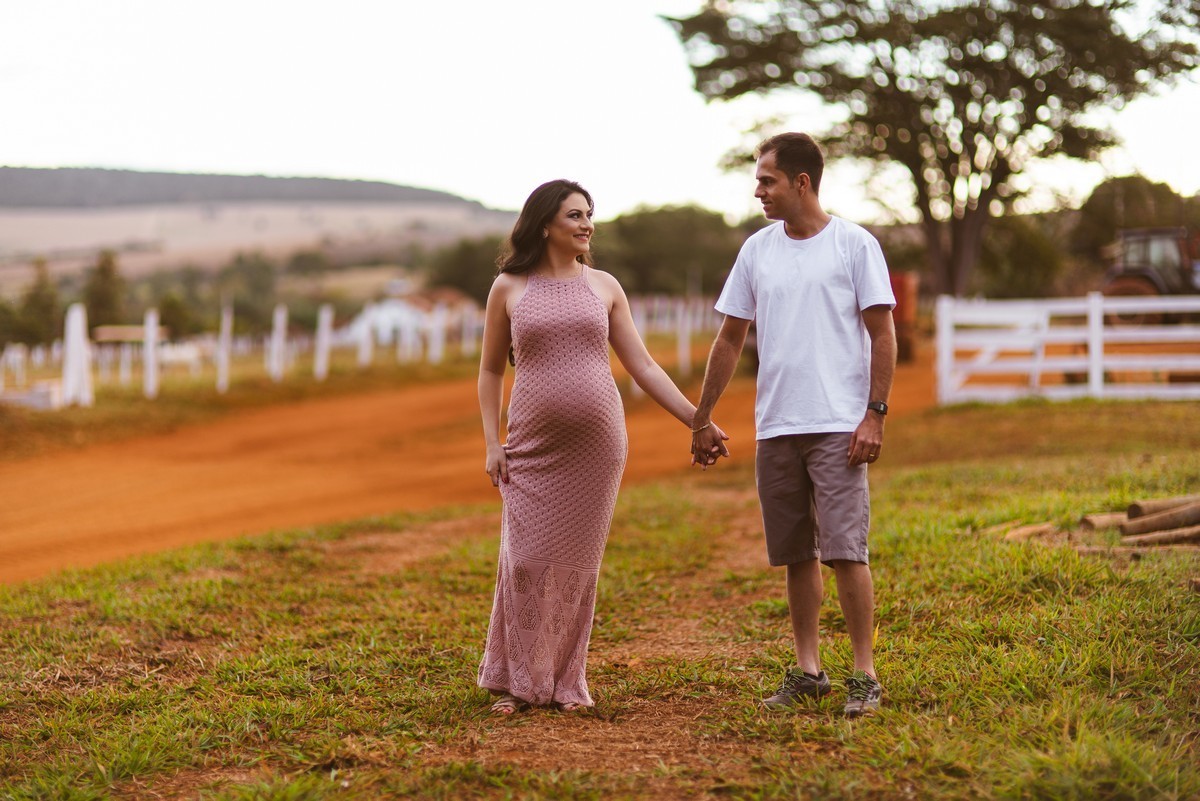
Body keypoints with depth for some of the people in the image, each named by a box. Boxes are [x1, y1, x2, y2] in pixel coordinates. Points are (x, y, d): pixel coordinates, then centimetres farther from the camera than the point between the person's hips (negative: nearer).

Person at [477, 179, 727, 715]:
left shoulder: (604, 287, 8)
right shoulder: (508, 289, 4)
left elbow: (642, 367, 8)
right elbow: (490, 371, 10)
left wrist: (697, 420, 3)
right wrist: (491, 444, 1)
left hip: (596, 445, 1)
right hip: (534, 448, -1)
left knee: (577, 564, 3)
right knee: (525, 561, -5)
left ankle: (565, 682, 14)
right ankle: (517, 683, 7)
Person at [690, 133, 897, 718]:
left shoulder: (855, 245, -2)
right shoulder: (757, 251, 11)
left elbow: (882, 334, -3)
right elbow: (730, 339, 16)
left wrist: (874, 414, -11)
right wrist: (701, 420, 16)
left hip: (839, 427, -5)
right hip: (775, 428, 5)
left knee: (845, 550, -9)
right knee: (797, 555, 10)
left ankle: (864, 675, -1)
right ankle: (807, 670, 19)